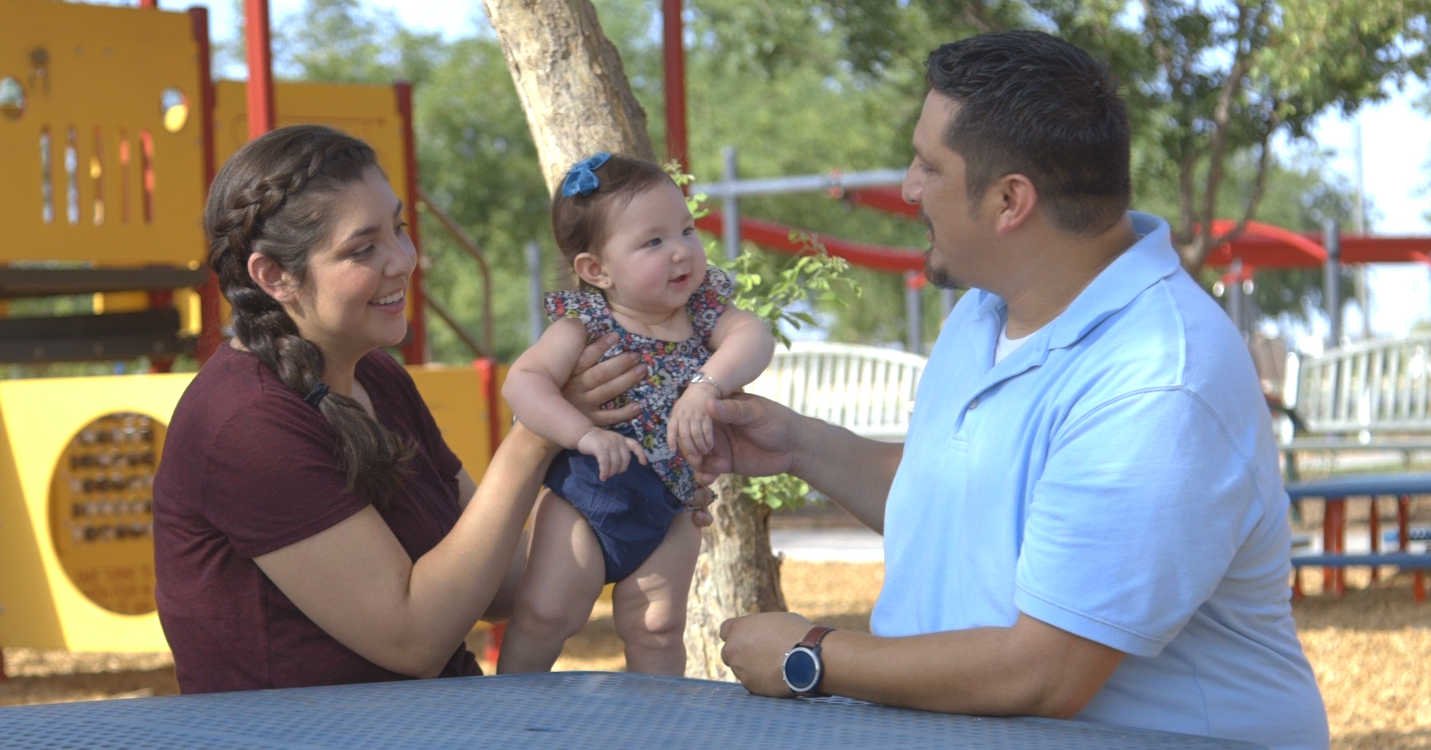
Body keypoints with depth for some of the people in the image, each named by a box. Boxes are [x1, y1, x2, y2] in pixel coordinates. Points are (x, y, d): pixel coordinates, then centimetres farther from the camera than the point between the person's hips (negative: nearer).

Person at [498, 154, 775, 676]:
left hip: (668, 510, 3)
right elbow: (522, 381, -27)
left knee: (656, 631, 8)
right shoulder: (584, 325, -16)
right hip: (586, 497, -3)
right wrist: (584, 433, -41)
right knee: (545, 616, -2)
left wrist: (706, 386, -42)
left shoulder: (702, 308, -5)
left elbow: (754, 336, -23)